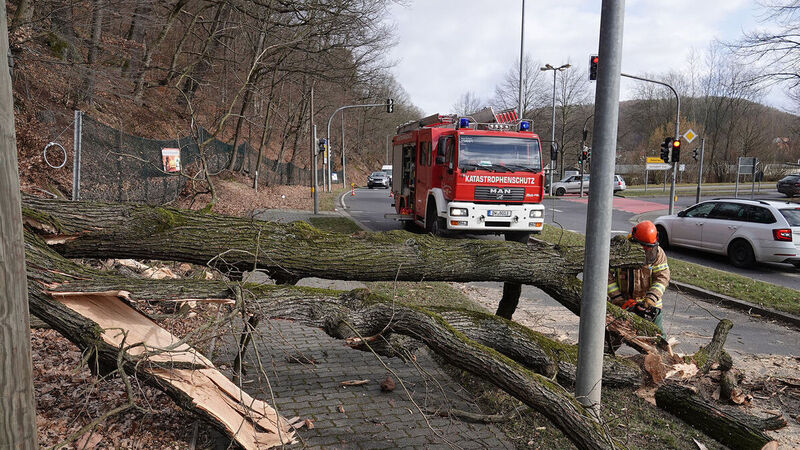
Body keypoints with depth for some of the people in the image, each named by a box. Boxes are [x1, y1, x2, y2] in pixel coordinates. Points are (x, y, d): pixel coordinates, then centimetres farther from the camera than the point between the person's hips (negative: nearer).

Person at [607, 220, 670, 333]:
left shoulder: (658, 253, -10)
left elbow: (662, 278, -13)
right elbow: (609, 278, -12)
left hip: (649, 303, 1)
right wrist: (620, 302, -17)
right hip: (621, 305, -1)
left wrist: (650, 300, -25)